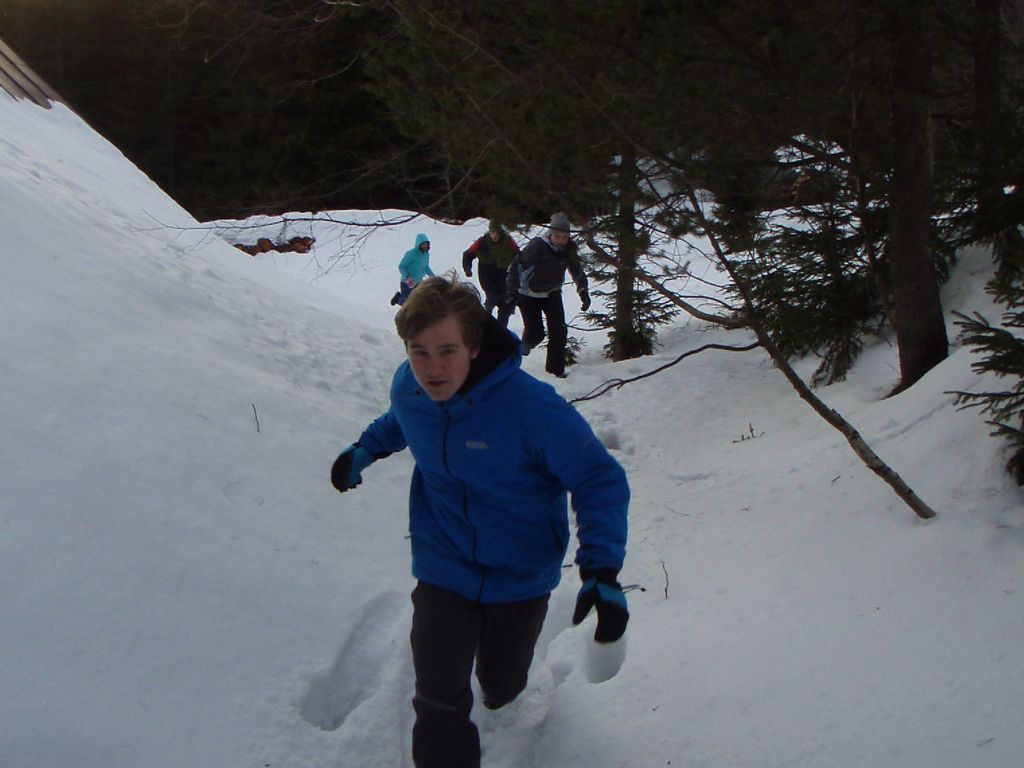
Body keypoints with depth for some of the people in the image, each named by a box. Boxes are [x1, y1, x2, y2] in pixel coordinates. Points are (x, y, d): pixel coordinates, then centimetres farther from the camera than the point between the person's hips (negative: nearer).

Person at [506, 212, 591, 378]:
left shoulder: (569, 249, -11)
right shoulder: (537, 245, -28)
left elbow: (577, 272, 5)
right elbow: (516, 266, -24)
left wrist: (583, 292, -6)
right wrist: (513, 292, -30)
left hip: (552, 293, 4)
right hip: (529, 295, -4)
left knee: (559, 331, -7)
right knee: (536, 333, -10)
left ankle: (555, 367, 9)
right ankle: (526, 343, 27)